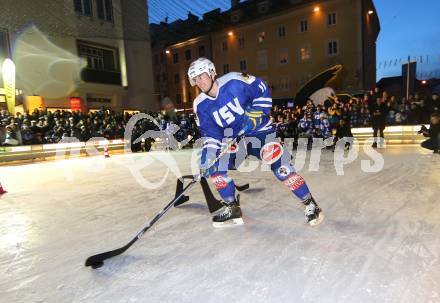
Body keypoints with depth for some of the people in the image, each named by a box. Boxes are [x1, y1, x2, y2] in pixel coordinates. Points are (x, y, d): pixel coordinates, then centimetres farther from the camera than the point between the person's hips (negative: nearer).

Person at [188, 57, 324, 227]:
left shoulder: (234, 81, -17)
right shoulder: (200, 105, -4)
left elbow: (262, 90, -6)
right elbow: (210, 136, -2)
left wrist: (256, 113, -14)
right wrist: (206, 157, -14)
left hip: (260, 131, -5)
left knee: (281, 169, -19)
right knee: (212, 165, -11)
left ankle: (310, 205, 3)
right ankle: (232, 209, 4)